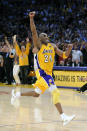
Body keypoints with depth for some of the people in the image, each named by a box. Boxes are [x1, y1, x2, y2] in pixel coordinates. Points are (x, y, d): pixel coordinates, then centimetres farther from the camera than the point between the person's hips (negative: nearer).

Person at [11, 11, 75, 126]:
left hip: (49, 73, 8)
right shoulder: (38, 45, -4)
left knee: (36, 94, 12)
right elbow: (34, 32, -17)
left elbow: (64, 55, 11)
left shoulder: (53, 46, 13)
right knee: (54, 91, -18)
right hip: (41, 72, -8)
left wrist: (69, 49, -9)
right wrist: (31, 18, -28)